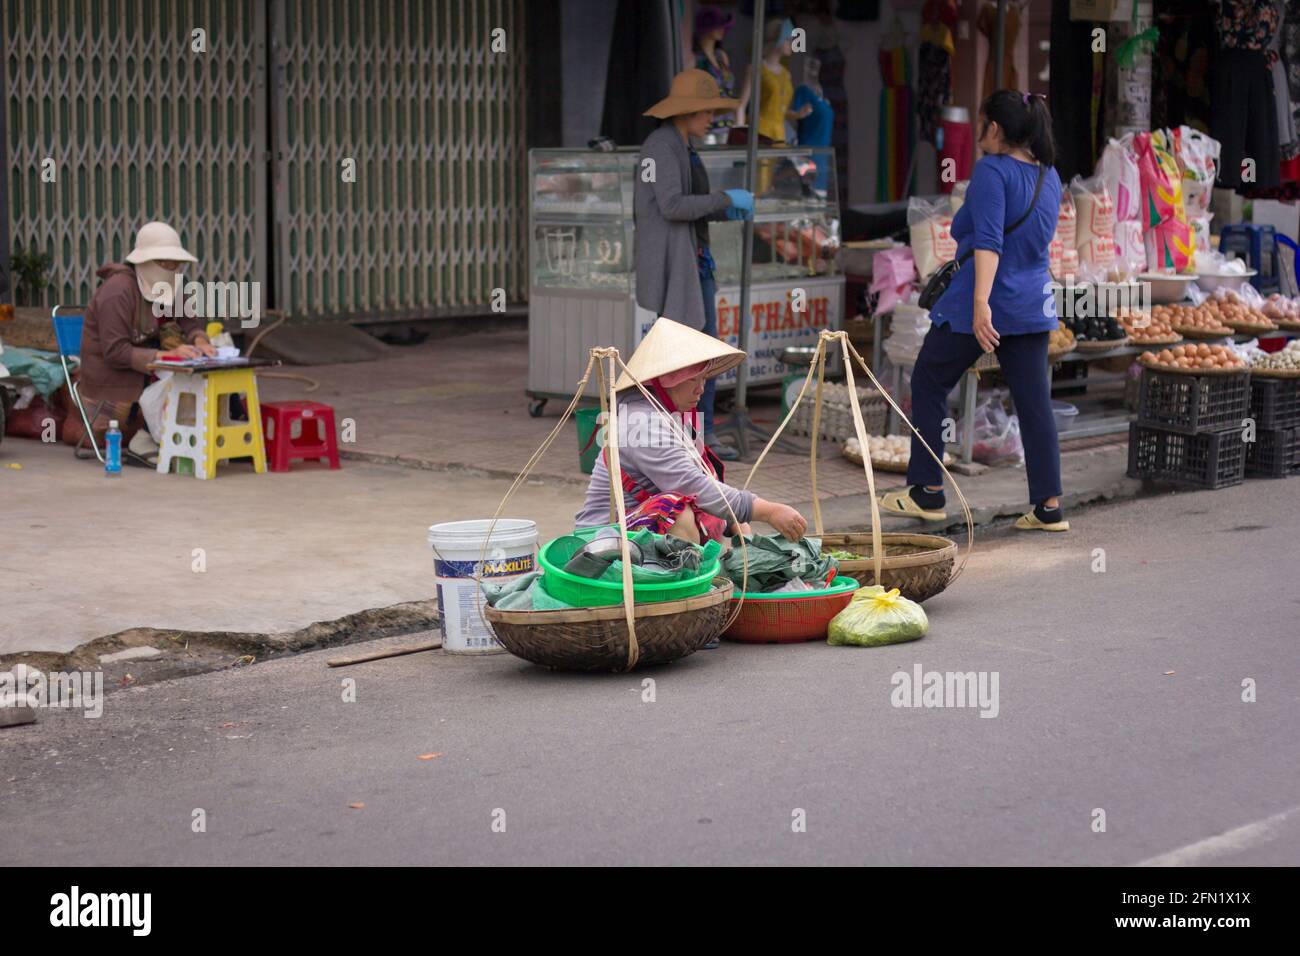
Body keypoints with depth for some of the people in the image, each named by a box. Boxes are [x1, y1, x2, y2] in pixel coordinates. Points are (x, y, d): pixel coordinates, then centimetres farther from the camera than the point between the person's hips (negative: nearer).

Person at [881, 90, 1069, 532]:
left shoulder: (992, 170, -13)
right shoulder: (1049, 176, 10)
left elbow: (989, 242, -24)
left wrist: (981, 304, -32)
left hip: (984, 307, -7)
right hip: (1032, 308, 7)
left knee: (928, 383, 10)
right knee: (1034, 402, 5)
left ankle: (928, 492, 14)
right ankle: (1049, 507, 1)